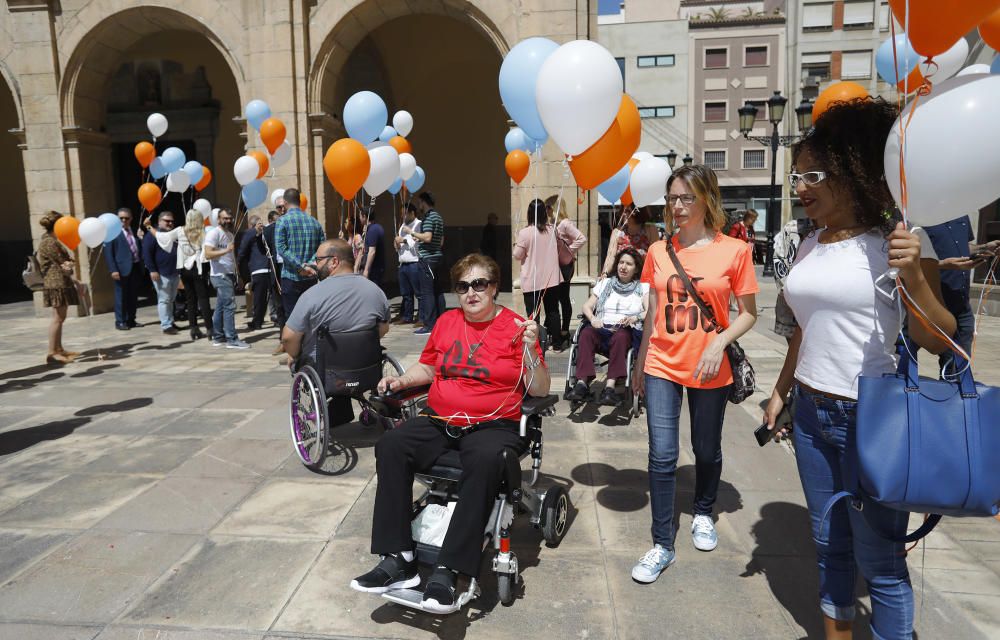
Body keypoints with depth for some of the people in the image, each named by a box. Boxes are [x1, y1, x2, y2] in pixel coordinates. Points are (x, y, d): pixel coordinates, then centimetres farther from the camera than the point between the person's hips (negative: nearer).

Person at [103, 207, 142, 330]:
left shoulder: (134, 231, 14)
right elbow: (108, 252, -8)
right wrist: (113, 270, -15)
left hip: (135, 267, 6)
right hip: (122, 268, -6)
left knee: (133, 296, 10)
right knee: (121, 296, 0)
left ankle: (131, 320, 18)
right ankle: (120, 322, 6)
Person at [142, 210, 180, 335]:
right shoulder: (152, 235, -6)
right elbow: (146, 253, -12)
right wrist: (152, 270, -18)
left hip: (175, 273, 7)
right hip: (161, 273, -7)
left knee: (171, 300, 14)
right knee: (164, 300, -5)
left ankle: (170, 322, 22)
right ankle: (166, 325, -4)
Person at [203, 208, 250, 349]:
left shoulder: (230, 234, 19)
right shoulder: (213, 233, -9)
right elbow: (208, 254, -19)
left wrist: (236, 274, 15)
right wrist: (225, 250, -30)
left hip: (229, 275, 9)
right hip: (220, 276, -9)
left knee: (221, 307, 11)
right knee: (229, 306, -12)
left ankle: (218, 337, 16)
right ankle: (232, 339, -11)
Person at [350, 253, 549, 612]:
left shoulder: (515, 327, 1)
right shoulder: (447, 321, 13)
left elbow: (540, 390, -3)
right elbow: (427, 368, 25)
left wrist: (531, 351, -19)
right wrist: (401, 381, 7)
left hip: (492, 425, -4)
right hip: (439, 421, 4)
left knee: (485, 461, -37)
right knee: (390, 446, -22)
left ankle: (447, 571, -29)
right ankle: (399, 559, -18)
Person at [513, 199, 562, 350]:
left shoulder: (525, 233, -16)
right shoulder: (552, 230, -2)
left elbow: (517, 255, -8)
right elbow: (559, 251, 11)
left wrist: (516, 245, 10)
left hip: (532, 281, -4)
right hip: (551, 279, 4)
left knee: (532, 314, 5)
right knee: (553, 311, 13)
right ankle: (556, 343, 17)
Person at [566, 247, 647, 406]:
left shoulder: (643, 287, 16)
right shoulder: (605, 283, 22)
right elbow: (587, 306, 14)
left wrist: (636, 317, -20)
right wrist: (593, 318, -8)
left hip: (627, 332, -2)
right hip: (602, 328, 2)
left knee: (620, 336, -38)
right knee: (586, 332, -32)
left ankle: (610, 386, -43)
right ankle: (582, 383, -39)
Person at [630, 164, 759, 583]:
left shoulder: (734, 250, -5)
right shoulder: (659, 251, 3)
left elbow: (748, 313, -1)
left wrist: (720, 342, -18)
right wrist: (640, 362, 14)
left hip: (709, 370, -1)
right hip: (662, 366, 2)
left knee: (707, 450, 16)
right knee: (662, 457, -3)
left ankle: (703, 514, 43)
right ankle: (662, 545, 9)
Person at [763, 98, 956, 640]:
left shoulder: (897, 240, -11)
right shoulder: (811, 245, 7)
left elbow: (938, 341, -12)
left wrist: (914, 276, -27)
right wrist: (780, 393, 19)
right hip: (811, 413, 6)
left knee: (879, 560, 6)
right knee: (829, 545, 18)